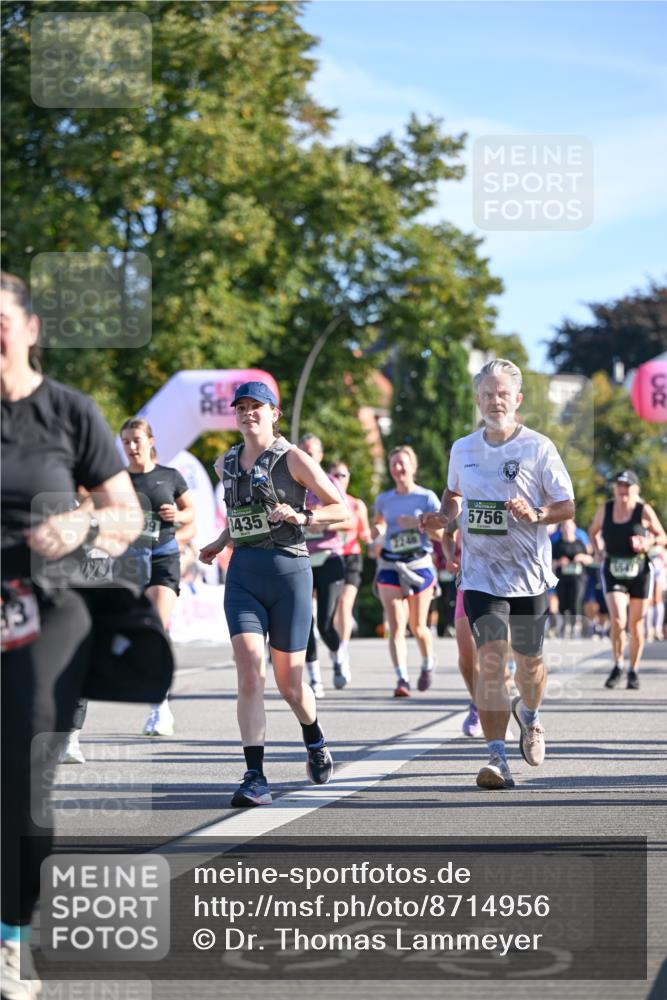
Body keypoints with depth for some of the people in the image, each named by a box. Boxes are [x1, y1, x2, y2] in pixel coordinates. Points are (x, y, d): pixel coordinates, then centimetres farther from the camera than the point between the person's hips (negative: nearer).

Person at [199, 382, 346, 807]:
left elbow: (341, 508, -1)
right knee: (250, 673, -15)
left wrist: (302, 517, -17)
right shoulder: (227, 465, 13)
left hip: (289, 569, -3)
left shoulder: (292, 459, -3)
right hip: (243, 575, 3)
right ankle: (255, 777, -15)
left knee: (289, 682, 4)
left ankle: (315, 739, 37)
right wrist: (221, 542, 17)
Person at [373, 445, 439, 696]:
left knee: (417, 627, 7)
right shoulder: (384, 500, 9)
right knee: (396, 627, -12)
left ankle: (428, 664, 36)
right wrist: (377, 530, 3)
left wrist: (419, 524, -19)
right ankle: (402, 679, -18)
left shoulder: (426, 497, -1)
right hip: (390, 567, 2)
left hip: (419, 566, -2)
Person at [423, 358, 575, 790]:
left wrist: (536, 515, -22)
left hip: (530, 574, -1)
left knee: (529, 660, 12)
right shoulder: (462, 449, 5)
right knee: (491, 658, -16)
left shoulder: (538, 447, -5)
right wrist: (444, 517, 2)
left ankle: (529, 715, 47)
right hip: (481, 575, 1)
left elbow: (567, 506, -2)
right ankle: (498, 759, -17)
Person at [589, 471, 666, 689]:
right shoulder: (605, 509, 1)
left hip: (639, 572, 0)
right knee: (617, 620, -16)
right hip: (613, 572, 0)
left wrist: (648, 544, -18)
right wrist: (598, 551, 3)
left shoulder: (644, 511, -5)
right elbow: (593, 531, 19)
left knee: (636, 624, 8)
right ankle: (617, 666, 3)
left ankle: (633, 671, 23)